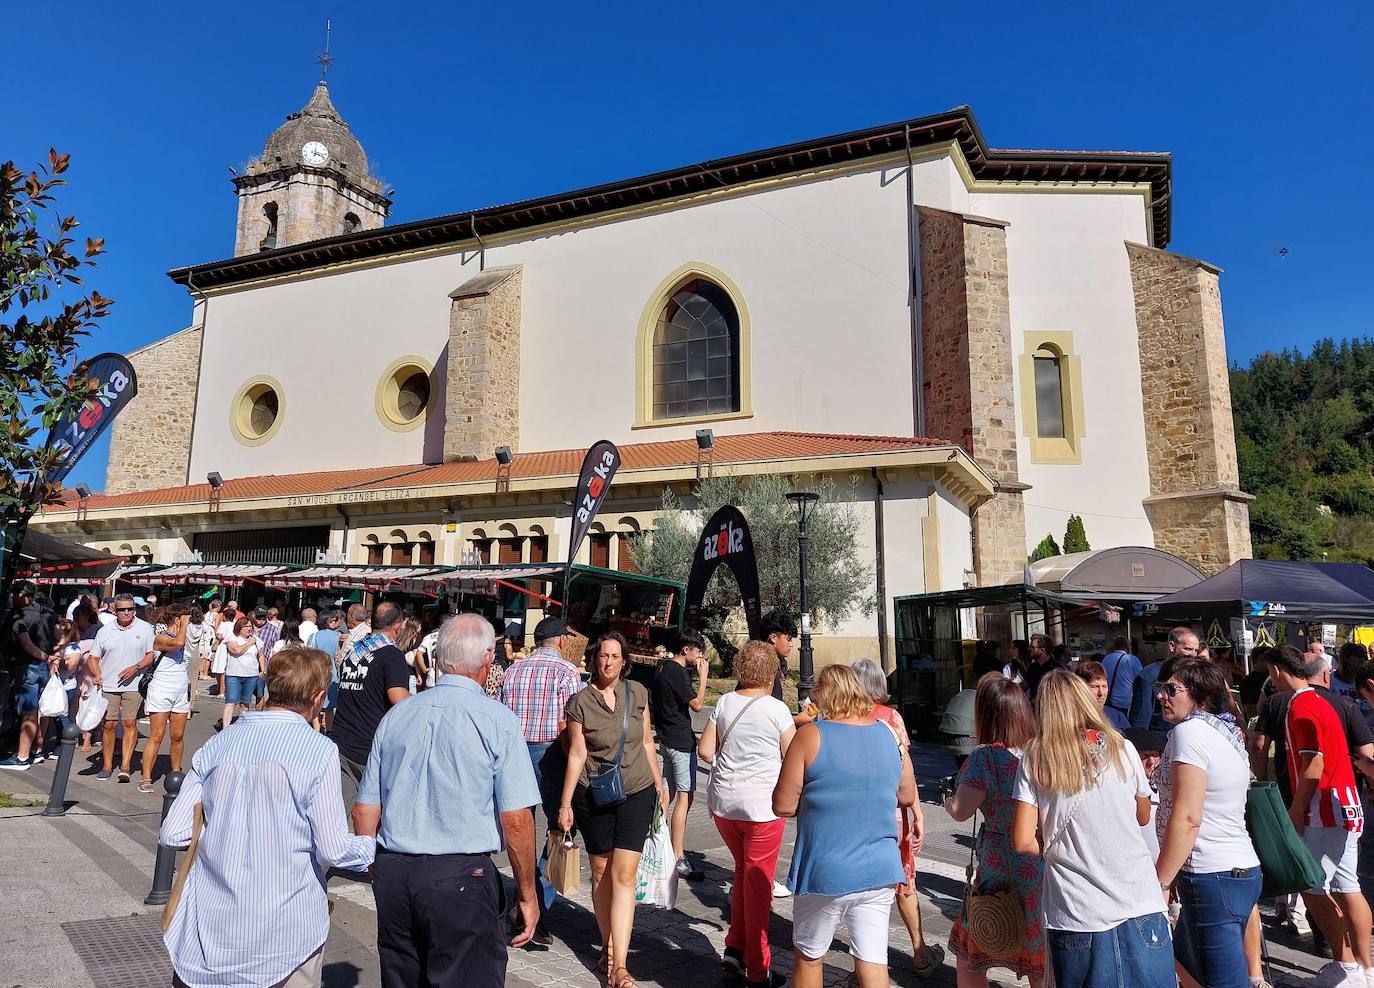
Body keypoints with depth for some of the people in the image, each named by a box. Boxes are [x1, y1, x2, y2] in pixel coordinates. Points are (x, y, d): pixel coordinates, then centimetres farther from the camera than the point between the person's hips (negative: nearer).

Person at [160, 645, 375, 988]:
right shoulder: (318, 751, -15)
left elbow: (172, 834, 0)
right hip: (287, 933, -3)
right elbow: (333, 850, -14)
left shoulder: (215, 746, -1)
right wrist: (371, 847, 6)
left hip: (211, 926, 4)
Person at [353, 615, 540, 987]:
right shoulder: (497, 720, -9)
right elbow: (516, 820, -11)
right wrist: (527, 895, 0)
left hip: (392, 874, 5)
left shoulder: (396, 716, 5)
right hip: (461, 879, -5)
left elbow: (364, 811, 8)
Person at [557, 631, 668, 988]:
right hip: (594, 796, -1)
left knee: (623, 875, -5)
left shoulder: (637, 693, 1)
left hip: (637, 793, 1)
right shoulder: (580, 702, -6)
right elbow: (576, 754, -4)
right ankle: (608, 946, 28)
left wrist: (659, 784, 14)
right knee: (601, 872, 9)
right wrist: (565, 804, -5)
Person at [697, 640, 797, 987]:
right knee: (758, 881, 7)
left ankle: (735, 947, 22)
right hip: (761, 805, -4)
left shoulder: (724, 703, 1)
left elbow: (705, 750, 3)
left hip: (722, 802, 4)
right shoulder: (777, 708, -11)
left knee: (743, 871, 23)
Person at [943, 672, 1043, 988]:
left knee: (969, 958, 14)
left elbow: (960, 811, -21)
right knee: (1041, 962, 22)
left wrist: (947, 800, -1)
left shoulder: (986, 756, -17)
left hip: (1002, 872, -6)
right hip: (1045, 870, 6)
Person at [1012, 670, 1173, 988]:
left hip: (1073, 915, 0)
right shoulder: (1121, 748, -2)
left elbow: (1022, 842, -7)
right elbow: (1143, 817, 14)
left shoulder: (1034, 759, -5)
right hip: (1138, 909, 1)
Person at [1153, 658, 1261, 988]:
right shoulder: (1228, 733, 13)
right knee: (1186, 961, 21)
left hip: (1212, 878, -10)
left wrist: (1160, 882, -13)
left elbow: (1186, 818, -20)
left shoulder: (1189, 731, -15)